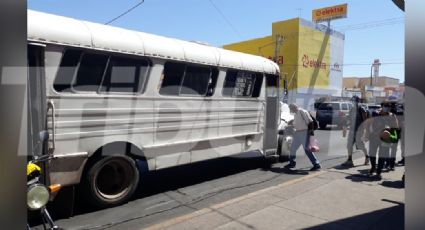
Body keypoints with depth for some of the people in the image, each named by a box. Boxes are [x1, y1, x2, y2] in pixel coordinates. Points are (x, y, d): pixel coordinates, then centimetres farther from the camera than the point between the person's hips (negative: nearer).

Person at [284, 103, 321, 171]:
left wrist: (310, 130, -20)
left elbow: (310, 121, -17)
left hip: (304, 132, -9)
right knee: (293, 148, 13)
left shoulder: (303, 112, -12)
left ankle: (317, 165, -3)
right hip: (298, 132, 9)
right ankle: (292, 163, 28)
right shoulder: (295, 114, 16)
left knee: (307, 149, -10)